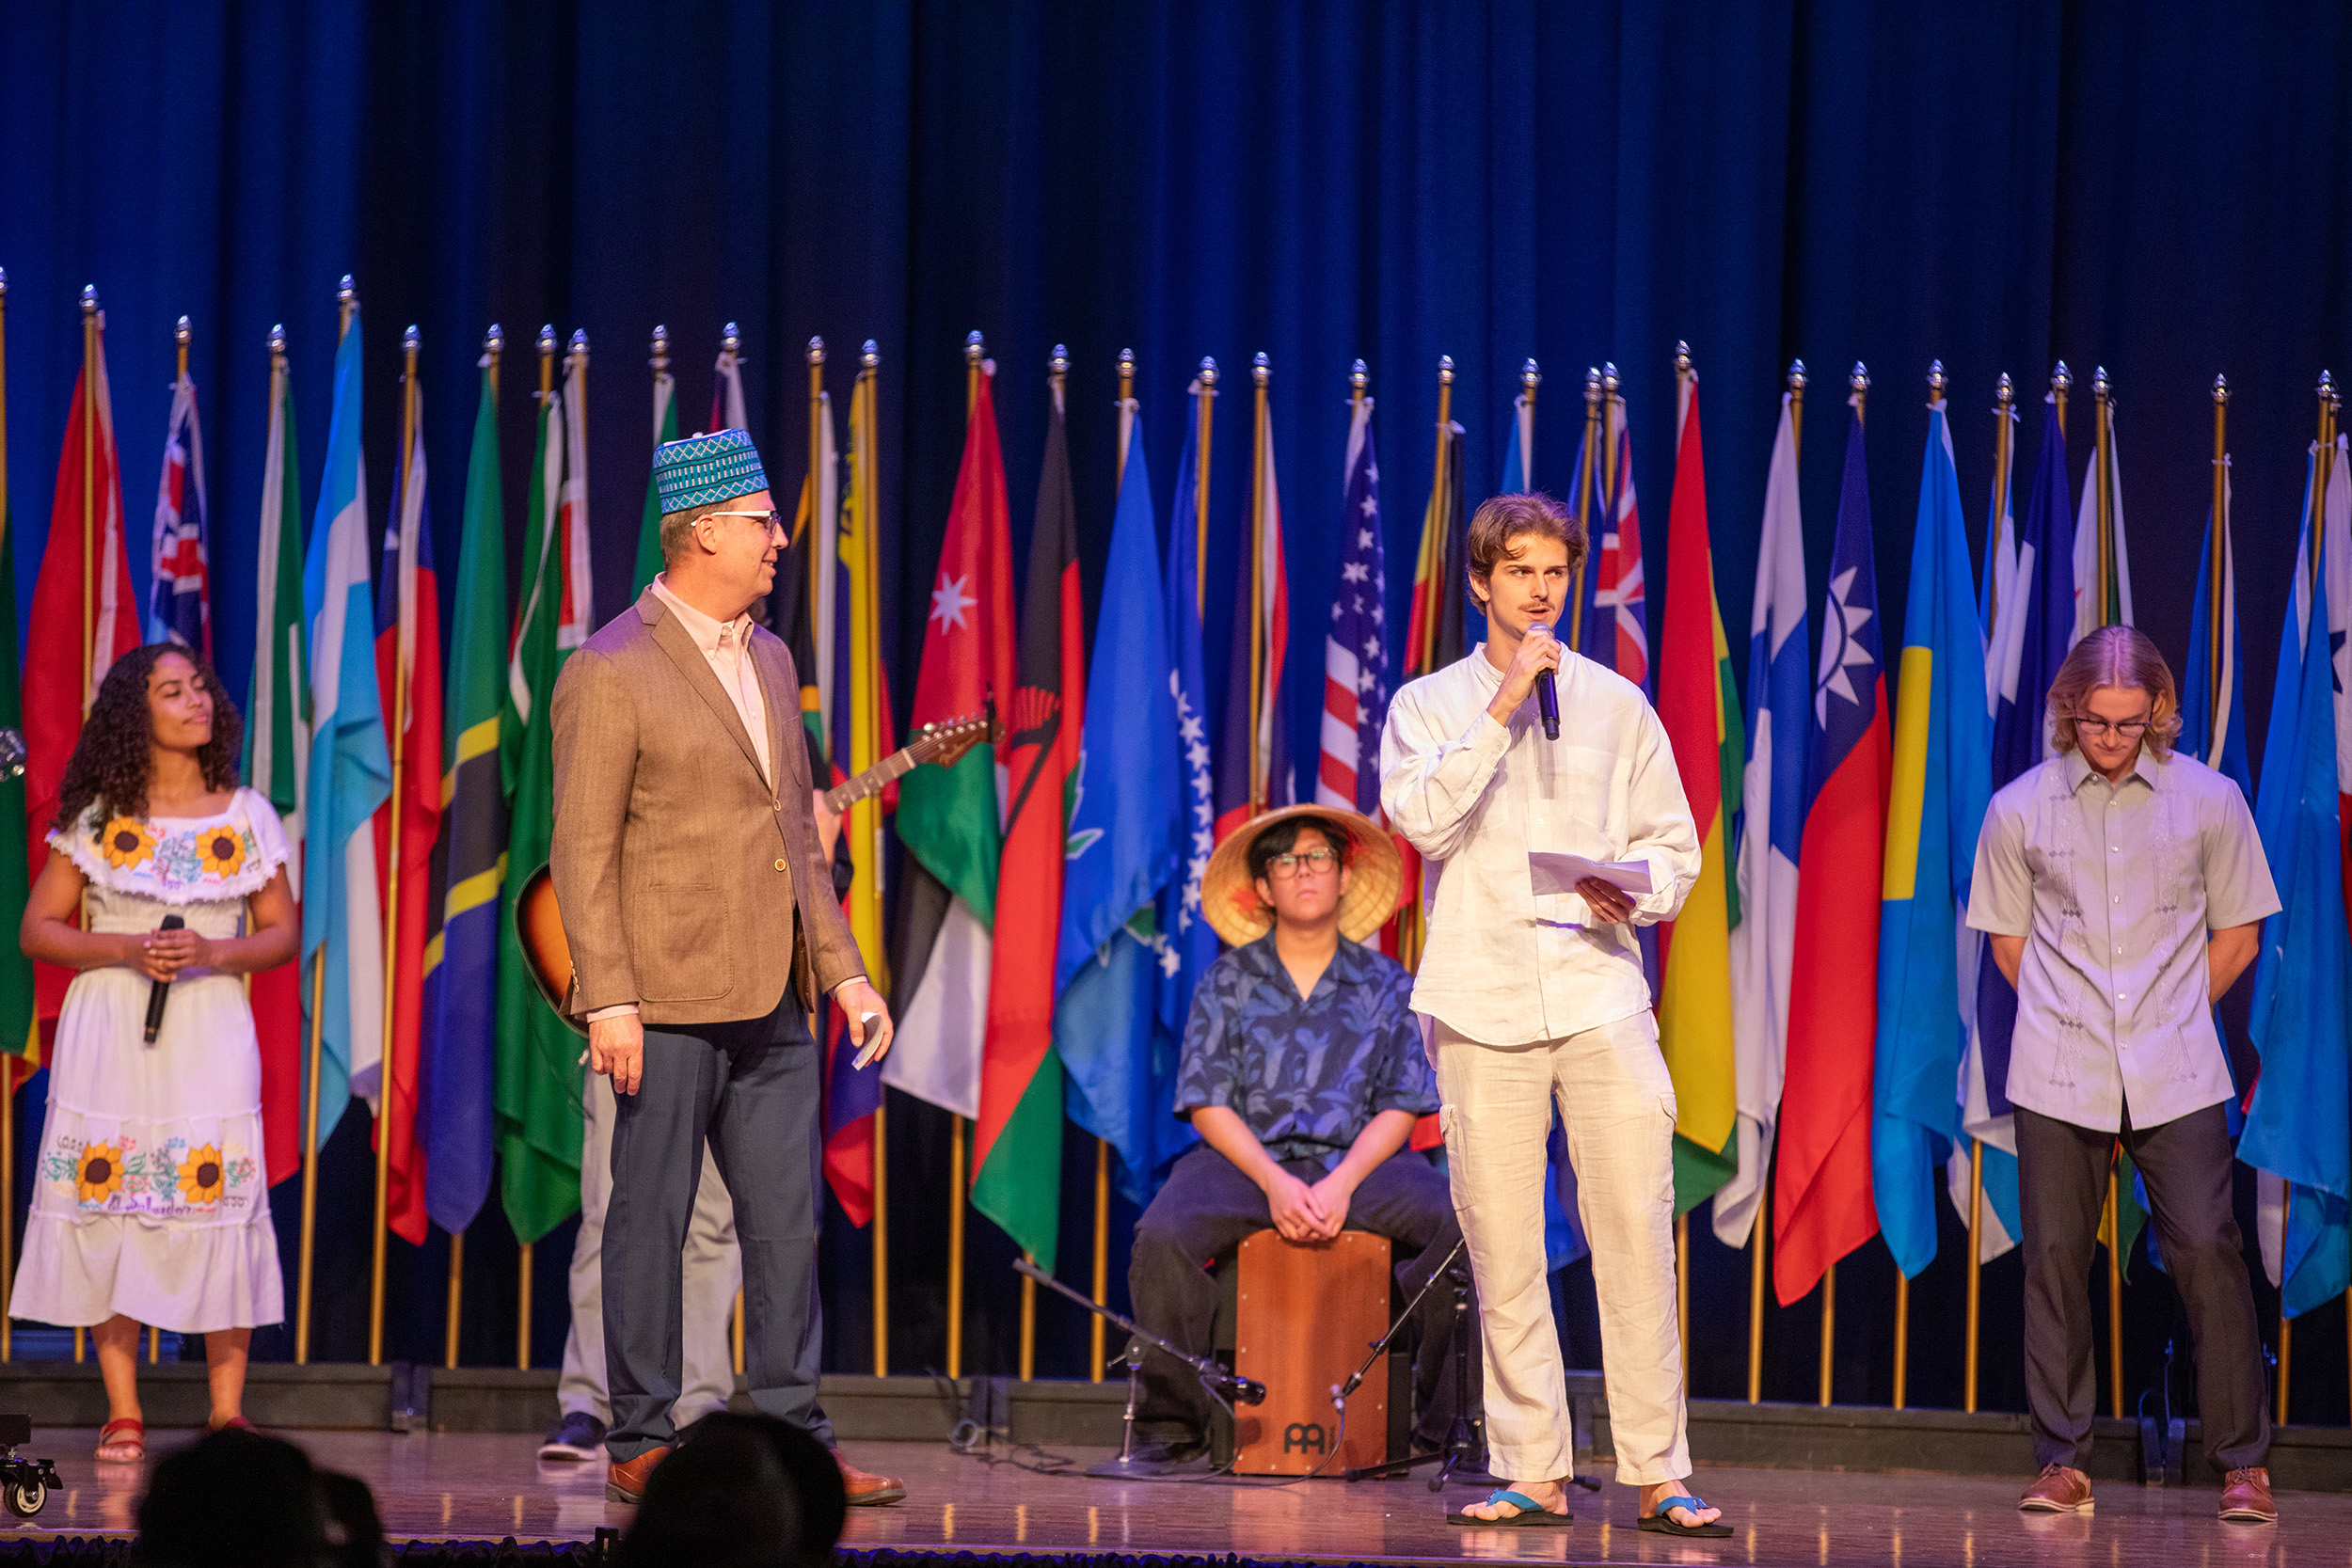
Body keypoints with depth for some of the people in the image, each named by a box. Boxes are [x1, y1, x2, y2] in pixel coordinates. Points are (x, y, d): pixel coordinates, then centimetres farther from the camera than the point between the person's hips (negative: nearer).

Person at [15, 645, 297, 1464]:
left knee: (217, 1204, -8)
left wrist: (213, 953, -11)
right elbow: (37, 930, 5)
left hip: (209, 1031, 0)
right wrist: (127, 950, -10)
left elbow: (282, 933, 8)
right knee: (106, 1203, -4)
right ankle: (122, 1411, 3)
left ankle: (227, 1410, -1)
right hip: (109, 1031, 0)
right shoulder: (98, 818, 5)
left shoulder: (247, 817, 7)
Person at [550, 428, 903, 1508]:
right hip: (668, 1003, -7)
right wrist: (609, 1002, -17)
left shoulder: (769, 659, 15)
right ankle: (640, 1446, 7)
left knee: (787, 1225, 7)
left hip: (772, 1004, 7)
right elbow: (583, 851, -11)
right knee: (651, 1222, 0)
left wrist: (842, 970, 14)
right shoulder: (611, 674, -9)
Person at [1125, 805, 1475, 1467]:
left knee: (1456, 1225, -29)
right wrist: (1274, 1181, -15)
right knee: (1162, 1235, -31)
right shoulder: (1227, 983, 11)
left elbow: (1400, 1107, 4)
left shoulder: (1386, 986, 12)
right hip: (1246, 1160, 0)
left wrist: (1342, 1184, -14)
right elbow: (1207, 1102, 2)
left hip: (1358, 1163, 0)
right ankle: (1173, 1425, -19)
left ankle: (1438, 1423, -22)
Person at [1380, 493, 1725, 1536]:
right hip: (1482, 1003, 0)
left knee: (1636, 1234, -8)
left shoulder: (1616, 705, 14)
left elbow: (1675, 843, 13)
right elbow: (1422, 820, -7)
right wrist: (1501, 710, -10)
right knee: (1501, 1252, 0)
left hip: (1600, 989, 0)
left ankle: (1659, 1476, -5)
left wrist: (1635, 891, -8)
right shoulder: (1430, 705, 10)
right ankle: (1531, 1473, 7)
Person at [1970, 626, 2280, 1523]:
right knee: (2055, 1258, 0)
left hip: (2176, 1076, -1)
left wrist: (2171, 1020, 9)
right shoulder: (2019, 810, 4)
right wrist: (2074, 1022, 8)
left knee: (2207, 1250, -8)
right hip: (2058, 1076, 1)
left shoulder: (2207, 800, 2)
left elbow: (2236, 936, 11)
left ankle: (2244, 1463, 2)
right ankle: (2062, 1464, 9)